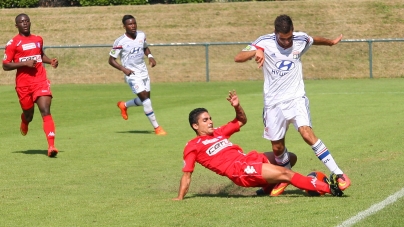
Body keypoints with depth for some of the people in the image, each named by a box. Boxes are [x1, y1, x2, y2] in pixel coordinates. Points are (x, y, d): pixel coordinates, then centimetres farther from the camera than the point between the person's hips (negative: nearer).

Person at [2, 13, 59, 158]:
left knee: (46, 111, -16)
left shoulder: (38, 40, 13)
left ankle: (51, 146, -23)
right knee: (29, 114, 12)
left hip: (40, 81, 2)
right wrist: (25, 63, -17)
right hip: (23, 84, -2)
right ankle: (24, 121, 53)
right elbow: (5, 66, -6)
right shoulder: (13, 43, -2)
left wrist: (50, 61, 12)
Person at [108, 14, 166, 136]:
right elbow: (111, 60, -9)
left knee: (145, 99, 14)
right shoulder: (120, 42, -16)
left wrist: (150, 56, 1)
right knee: (145, 98, -15)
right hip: (132, 74, -7)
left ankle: (124, 105, 42)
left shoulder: (141, 35, 1)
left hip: (143, 72, 7)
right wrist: (123, 69, -22)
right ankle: (156, 127, -9)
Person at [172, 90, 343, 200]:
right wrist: (179, 197, -5)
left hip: (250, 159, 9)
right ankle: (328, 188, -25)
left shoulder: (219, 133, 24)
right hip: (239, 170, -9)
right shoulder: (193, 146, 5)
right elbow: (187, 174, 3)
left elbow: (242, 121, 31)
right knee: (285, 173, -21)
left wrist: (237, 106, 12)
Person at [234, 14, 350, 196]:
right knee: (277, 146, 6)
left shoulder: (301, 40, -4)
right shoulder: (264, 43, -11)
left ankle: (338, 174, -20)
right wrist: (256, 51, -39)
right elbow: (238, 58, -20)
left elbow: (315, 40, 21)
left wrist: (331, 42, 39)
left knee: (307, 133, -22)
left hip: (296, 98, -1)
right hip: (273, 103, 1)